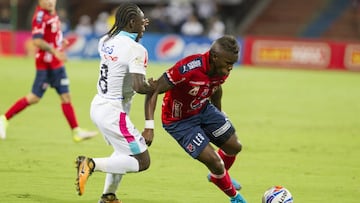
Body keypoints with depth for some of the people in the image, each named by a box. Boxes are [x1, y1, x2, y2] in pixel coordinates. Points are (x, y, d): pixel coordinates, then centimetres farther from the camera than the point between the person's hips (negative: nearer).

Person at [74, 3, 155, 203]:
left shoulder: (105, 41, 5)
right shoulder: (136, 50, -19)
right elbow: (138, 86, -28)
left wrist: (137, 31, 26)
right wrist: (153, 87, -8)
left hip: (98, 105, 9)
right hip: (113, 113, -9)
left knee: (123, 153, 29)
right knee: (142, 161, -3)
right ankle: (92, 164, -14)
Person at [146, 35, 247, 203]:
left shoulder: (222, 69, -14)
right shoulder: (189, 68, -37)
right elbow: (154, 91, -33)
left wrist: (219, 115, 24)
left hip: (203, 109, 7)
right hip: (179, 121, -7)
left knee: (234, 146, 11)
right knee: (215, 162, -11)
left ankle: (217, 176, 44)